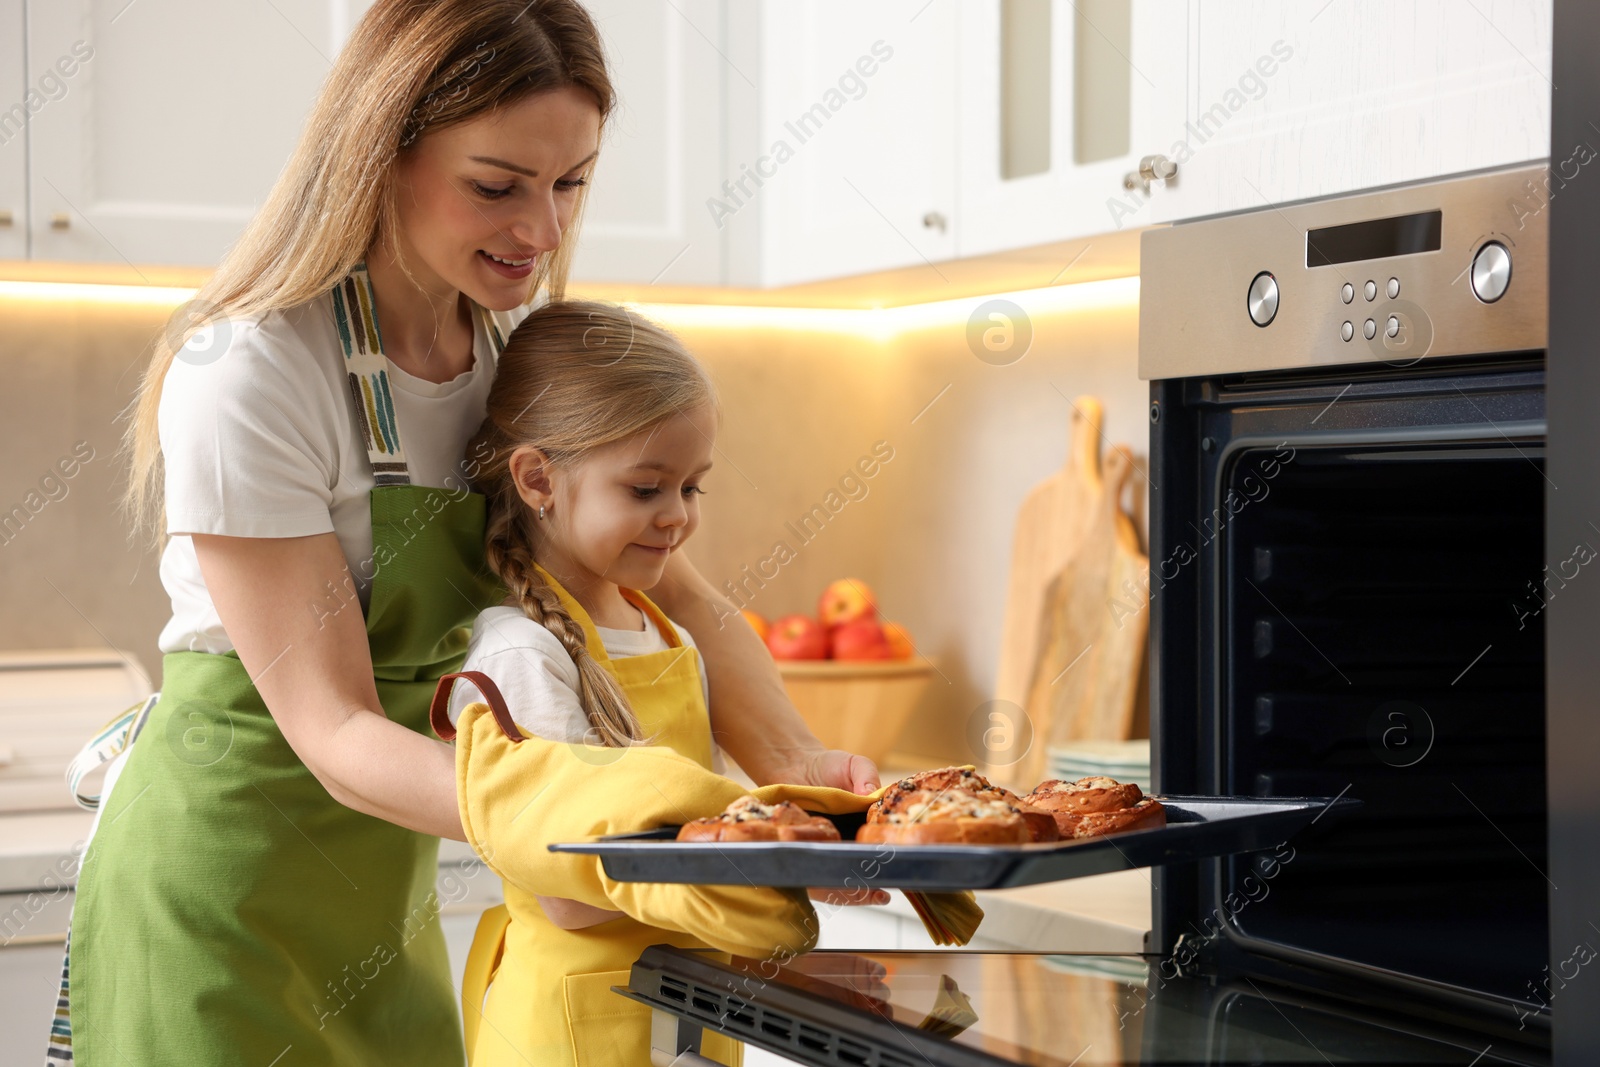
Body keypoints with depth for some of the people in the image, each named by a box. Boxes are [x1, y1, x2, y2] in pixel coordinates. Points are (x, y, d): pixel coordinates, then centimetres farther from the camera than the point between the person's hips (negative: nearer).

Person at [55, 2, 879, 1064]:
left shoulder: (522, 342, -2)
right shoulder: (248, 378, -23)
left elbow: (671, 588, -2)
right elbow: (334, 732, -25)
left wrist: (797, 763, -21)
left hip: (391, 890, 6)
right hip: (221, 890, -6)